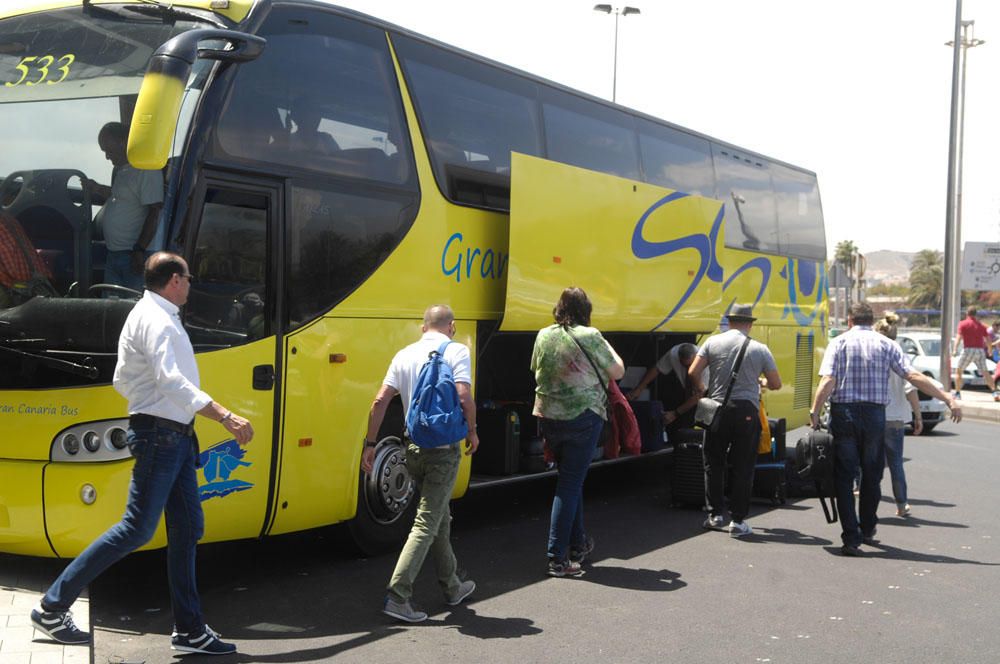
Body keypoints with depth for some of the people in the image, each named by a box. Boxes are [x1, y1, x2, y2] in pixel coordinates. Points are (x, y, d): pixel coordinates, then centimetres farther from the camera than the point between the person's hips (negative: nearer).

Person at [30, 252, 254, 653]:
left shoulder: (149, 316, 19)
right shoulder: (156, 320, -14)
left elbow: (122, 380, 23)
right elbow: (172, 381, -28)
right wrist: (225, 417, -33)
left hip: (176, 437, 10)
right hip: (160, 435, -10)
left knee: (187, 529, 8)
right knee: (137, 529, -7)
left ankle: (189, 630, 12)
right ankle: (52, 608, 2)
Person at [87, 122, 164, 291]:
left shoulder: (147, 169, -14)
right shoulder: (119, 169, 17)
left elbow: (153, 213, -19)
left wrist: (139, 250, -23)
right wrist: (98, 190, 15)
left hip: (136, 254, -10)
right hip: (114, 254, 10)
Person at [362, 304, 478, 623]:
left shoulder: (405, 355, 8)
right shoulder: (456, 351, -6)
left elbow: (380, 401, 2)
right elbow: (464, 397, -18)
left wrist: (370, 444, 6)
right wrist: (472, 432, -2)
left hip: (413, 448, 6)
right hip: (444, 448, -6)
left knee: (440, 516, 20)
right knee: (427, 523, -4)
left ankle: (452, 587, 31)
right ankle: (397, 595, -10)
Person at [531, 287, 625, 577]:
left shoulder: (543, 336, 3)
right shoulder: (590, 336, -11)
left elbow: (536, 370, 18)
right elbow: (618, 371, -1)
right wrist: (606, 346, 16)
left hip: (547, 416, 5)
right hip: (584, 417, -5)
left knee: (570, 479, 19)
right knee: (571, 483, -2)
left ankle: (577, 543, 30)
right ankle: (557, 558, -3)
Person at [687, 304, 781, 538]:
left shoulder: (713, 342, 1)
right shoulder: (760, 349, 1)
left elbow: (693, 373, -3)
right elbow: (776, 384, 6)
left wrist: (702, 391, 16)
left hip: (717, 409, 1)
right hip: (747, 411, -1)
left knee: (714, 464, 13)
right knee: (743, 468, 5)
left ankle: (715, 514, 15)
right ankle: (738, 520, 4)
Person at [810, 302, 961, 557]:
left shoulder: (839, 343, 1)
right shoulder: (886, 345, 5)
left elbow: (827, 381, -12)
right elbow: (914, 377, -5)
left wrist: (814, 412, -8)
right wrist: (949, 399, -4)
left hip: (843, 414, -2)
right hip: (875, 414, 2)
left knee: (844, 478, 3)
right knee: (871, 476, 18)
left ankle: (851, 538, -4)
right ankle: (867, 531, 33)